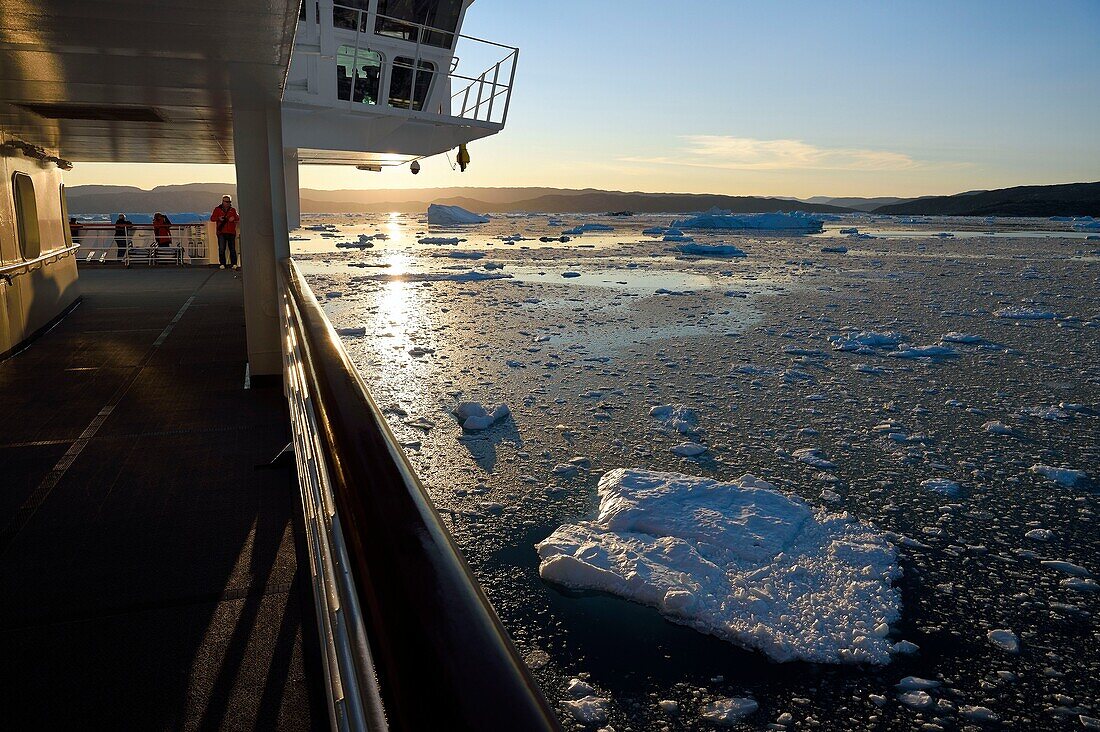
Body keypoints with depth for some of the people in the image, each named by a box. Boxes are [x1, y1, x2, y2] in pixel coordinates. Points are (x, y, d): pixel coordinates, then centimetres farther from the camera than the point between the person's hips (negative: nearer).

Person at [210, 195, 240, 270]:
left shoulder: (233, 210, 14)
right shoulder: (218, 209, 10)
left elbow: (238, 218, 10)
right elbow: (212, 218, 6)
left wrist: (234, 218, -13)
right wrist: (218, 218, -14)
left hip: (231, 232, 1)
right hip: (221, 233, -1)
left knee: (232, 249, 2)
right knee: (221, 249, -3)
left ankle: (234, 264, 4)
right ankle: (222, 264, 1)